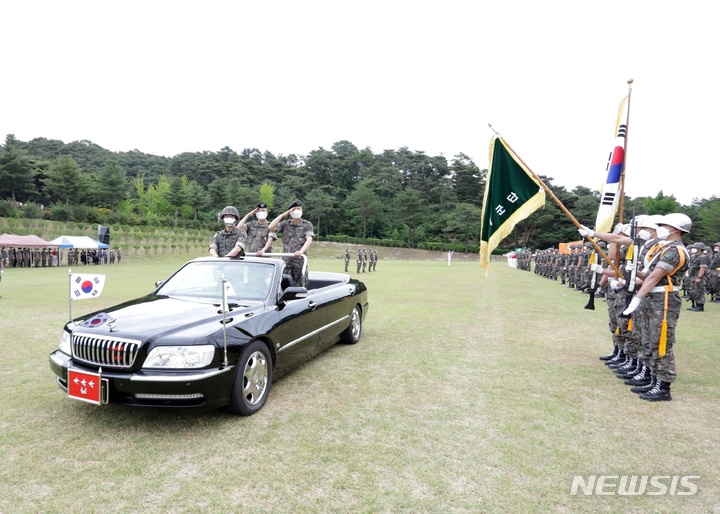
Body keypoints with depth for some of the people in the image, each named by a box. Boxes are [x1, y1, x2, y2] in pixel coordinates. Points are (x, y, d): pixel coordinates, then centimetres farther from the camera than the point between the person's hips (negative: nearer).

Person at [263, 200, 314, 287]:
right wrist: (283, 214, -3)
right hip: (286, 261, 2)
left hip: (300, 261, -2)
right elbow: (271, 228, -4)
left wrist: (301, 251, -29)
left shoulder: (307, 225, 4)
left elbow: (309, 240, -10)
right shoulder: (285, 224, 10)